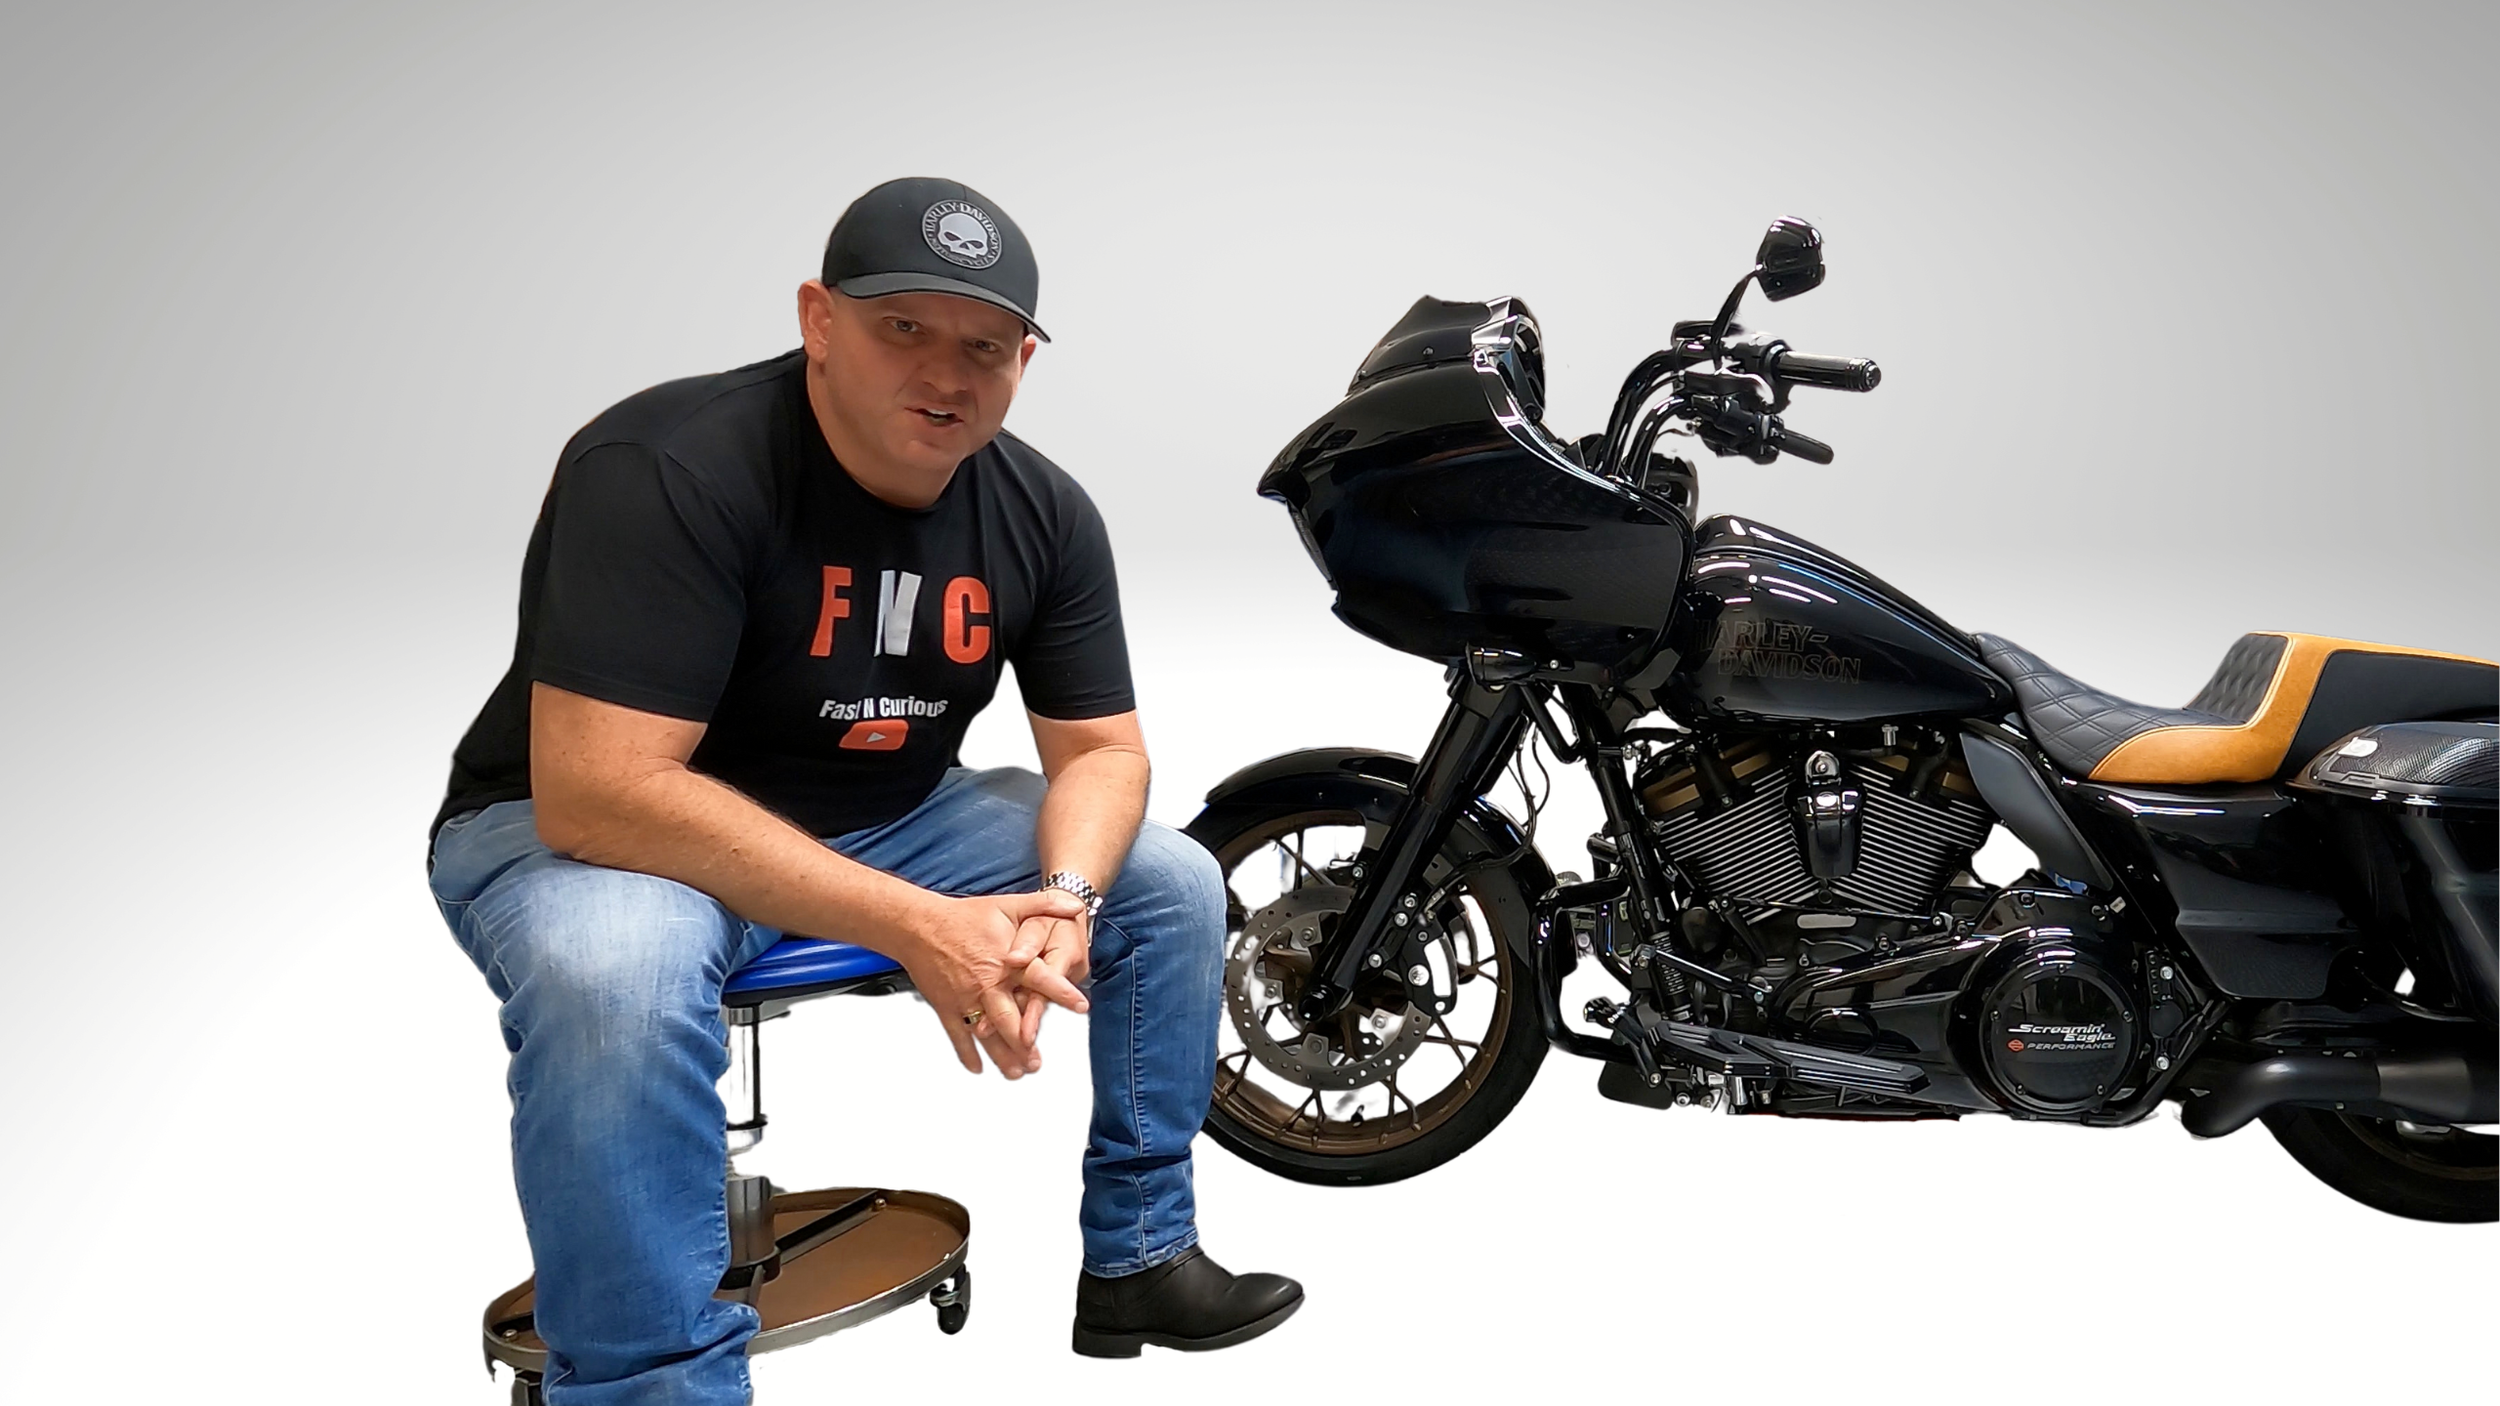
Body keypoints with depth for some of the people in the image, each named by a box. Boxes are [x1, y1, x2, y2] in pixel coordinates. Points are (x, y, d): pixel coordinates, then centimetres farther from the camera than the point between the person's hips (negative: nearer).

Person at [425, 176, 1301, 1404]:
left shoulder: (1044, 512, -6)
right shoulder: (665, 469, -27)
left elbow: (1101, 749, 0)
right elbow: (596, 790, -33)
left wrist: (1063, 902, -24)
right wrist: (914, 927, -36)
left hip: (890, 822, 6)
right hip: (579, 830, -6)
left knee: (1171, 880, 0)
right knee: (609, 973, -39)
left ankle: (1138, 1257, 14)